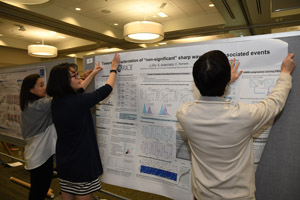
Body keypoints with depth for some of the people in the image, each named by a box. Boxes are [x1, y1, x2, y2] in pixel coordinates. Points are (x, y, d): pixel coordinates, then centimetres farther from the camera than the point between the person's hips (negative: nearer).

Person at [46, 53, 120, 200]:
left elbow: (78, 91, 17)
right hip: (82, 163, -7)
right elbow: (106, 89, -11)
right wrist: (114, 68, 5)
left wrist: (93, 74, 26)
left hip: (63, 162, 8)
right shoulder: (78, 102, -23)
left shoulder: (56, 102, -1)